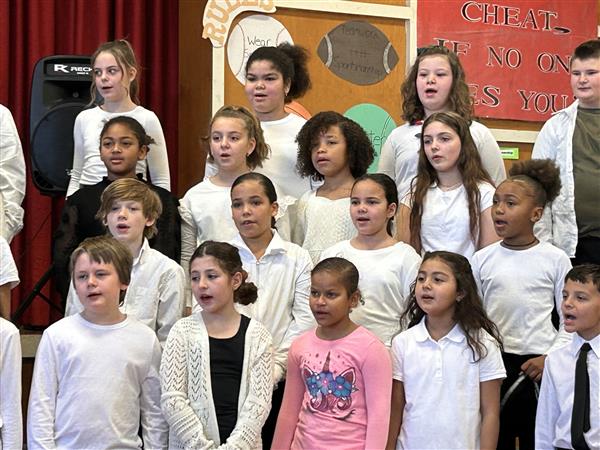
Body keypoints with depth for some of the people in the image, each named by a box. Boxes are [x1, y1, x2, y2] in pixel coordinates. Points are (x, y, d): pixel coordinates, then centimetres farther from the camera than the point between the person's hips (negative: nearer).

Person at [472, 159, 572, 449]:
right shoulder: (483, 259, 1)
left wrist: (550, 357, -9)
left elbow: (569, 319, 0)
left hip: (538, 364, -2)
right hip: (493, 361, 2)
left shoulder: (555, 259, -4)